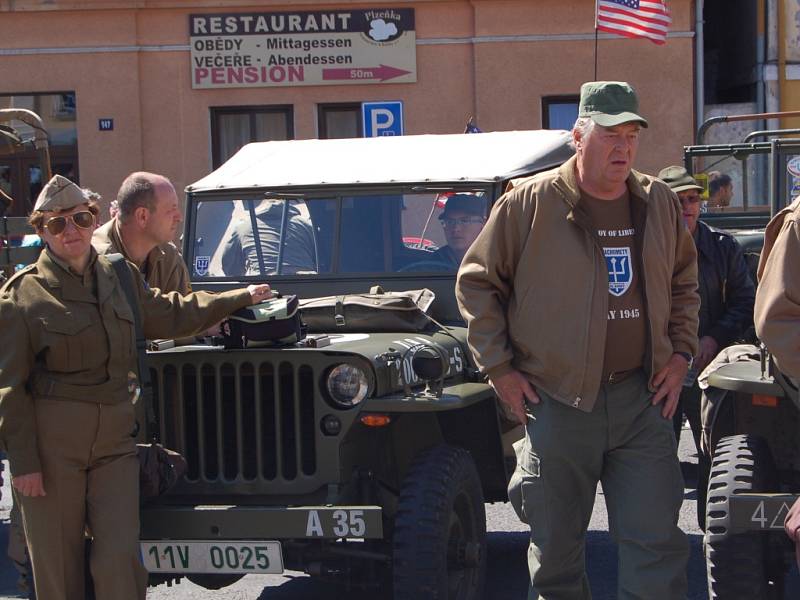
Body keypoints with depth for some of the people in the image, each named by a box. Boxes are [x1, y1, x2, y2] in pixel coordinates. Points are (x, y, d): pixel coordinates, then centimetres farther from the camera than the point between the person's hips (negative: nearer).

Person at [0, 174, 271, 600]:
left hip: (114, 440, 3)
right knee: (56, 564, 1)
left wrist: (242, 297, 31)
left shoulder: (119, 277, 11)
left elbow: (169, 313, 27)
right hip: (50, 442, -3)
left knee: (119, 558, -7)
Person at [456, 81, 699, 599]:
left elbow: (684, 283, 21)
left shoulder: (660, 203, 7)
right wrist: (499, 367, -4)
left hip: (643, 399, 3)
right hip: (556, 401, -2)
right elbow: (477, 281, 1)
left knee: (657, 544, 1)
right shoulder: (529, 204, -6)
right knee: (556, 547, 9)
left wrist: (681, 352, 9)